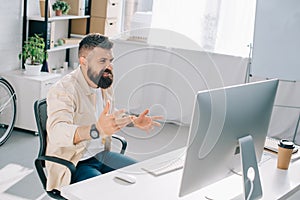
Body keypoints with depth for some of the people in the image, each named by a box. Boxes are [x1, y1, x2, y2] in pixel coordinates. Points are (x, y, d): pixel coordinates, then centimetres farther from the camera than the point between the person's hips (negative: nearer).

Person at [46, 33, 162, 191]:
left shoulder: (104, 83, 3)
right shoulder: (63, 90, -23)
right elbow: (57, 132, -40)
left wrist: (134, 121, 6)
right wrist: (97, 129, -56)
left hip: (101, 154, 8)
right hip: (73, 165, -8)